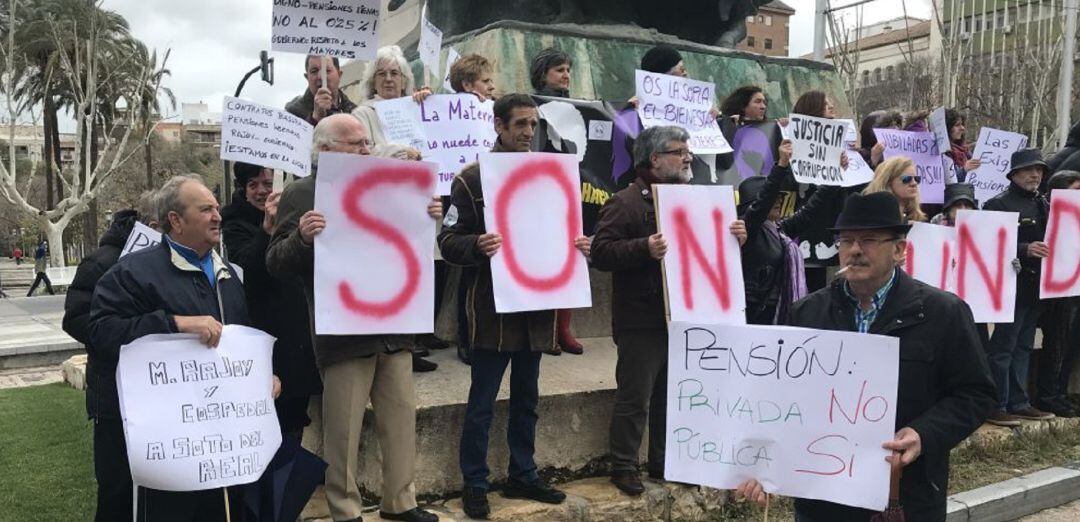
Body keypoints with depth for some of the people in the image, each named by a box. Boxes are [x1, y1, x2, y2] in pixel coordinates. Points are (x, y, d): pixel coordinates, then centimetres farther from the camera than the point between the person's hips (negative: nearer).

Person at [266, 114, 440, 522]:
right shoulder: (300, 195, -4)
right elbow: (276, 265, -8)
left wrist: (427, 220, 1)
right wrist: (302, 237, -27)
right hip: (343, 332, -5)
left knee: (402, 418, 12)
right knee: (343, 431, 4)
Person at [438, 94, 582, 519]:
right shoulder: (472, 178, -6)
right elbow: (449, 241, -9)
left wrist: (576, 244, -2)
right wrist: (477, 245, -30)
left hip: (536, 305, 6)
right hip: (493, 307, -5)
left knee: (526, 399, 16)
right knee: (481, 403, 4)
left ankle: (523, 476, 30)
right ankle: (474, 485, 17)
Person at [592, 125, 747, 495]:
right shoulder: (626, 202, -8)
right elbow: (601, 253, -17)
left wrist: (733, 239, 4)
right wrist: (644, 248, -30)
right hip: (642, 322, -7)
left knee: (671, 396, 15)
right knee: (635, 398, 0)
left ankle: (663, 462, 29)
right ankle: (624, 466, 14)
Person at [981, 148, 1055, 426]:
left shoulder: (1044, 204, 16)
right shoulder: (998, 204, -8)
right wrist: (1025, 249, -27)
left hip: (1036, 286, 8)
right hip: (1012, 286, -8)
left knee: (1023, 347, 13)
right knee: (1002, 347, -4)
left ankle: (1018, 403, 21)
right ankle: (996, 406, 1)